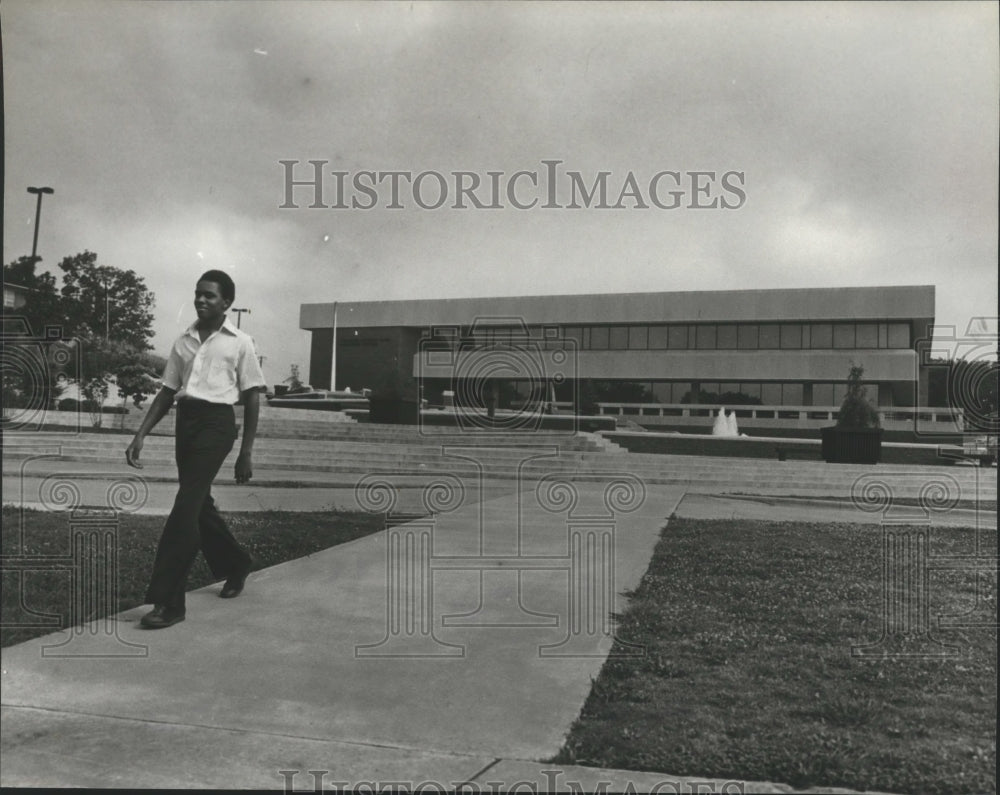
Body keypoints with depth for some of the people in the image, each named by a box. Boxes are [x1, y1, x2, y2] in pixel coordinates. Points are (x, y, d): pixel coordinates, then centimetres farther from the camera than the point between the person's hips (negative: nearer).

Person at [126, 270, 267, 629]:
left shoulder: (239, 342, 1)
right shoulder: (184, 341, 14)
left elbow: (251, 399, 2)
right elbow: (167, 393, 15)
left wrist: (246, 452, -2)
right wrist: (140, 436, 5)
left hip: (216, 422, -6)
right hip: (185, 422, 6)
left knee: (186, 505, -13)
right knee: (198, 504, 12)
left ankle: (168, 601, -9)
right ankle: (235, 564, 36)